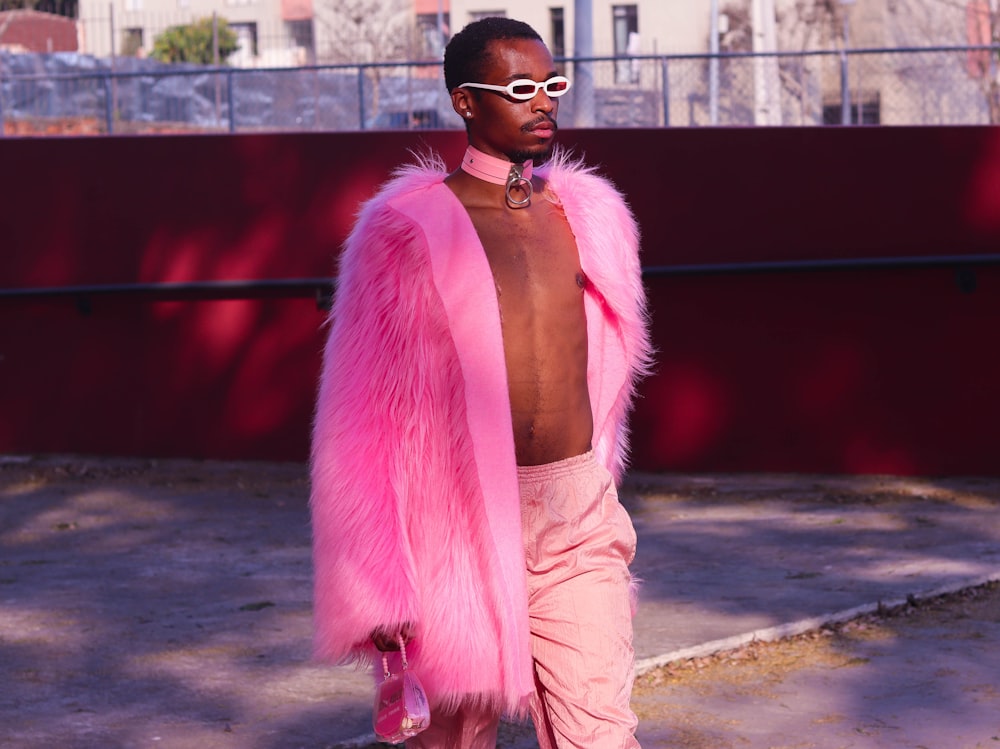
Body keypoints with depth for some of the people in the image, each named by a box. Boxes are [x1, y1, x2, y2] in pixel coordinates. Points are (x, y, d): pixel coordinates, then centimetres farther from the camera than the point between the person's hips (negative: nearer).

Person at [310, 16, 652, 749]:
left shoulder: (591, 216, 8)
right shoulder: (408, 231, -7)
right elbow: (360, 422, -9)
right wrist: (375, 589, -14)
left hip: (579, 524, 4)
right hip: (459, 525, -3)